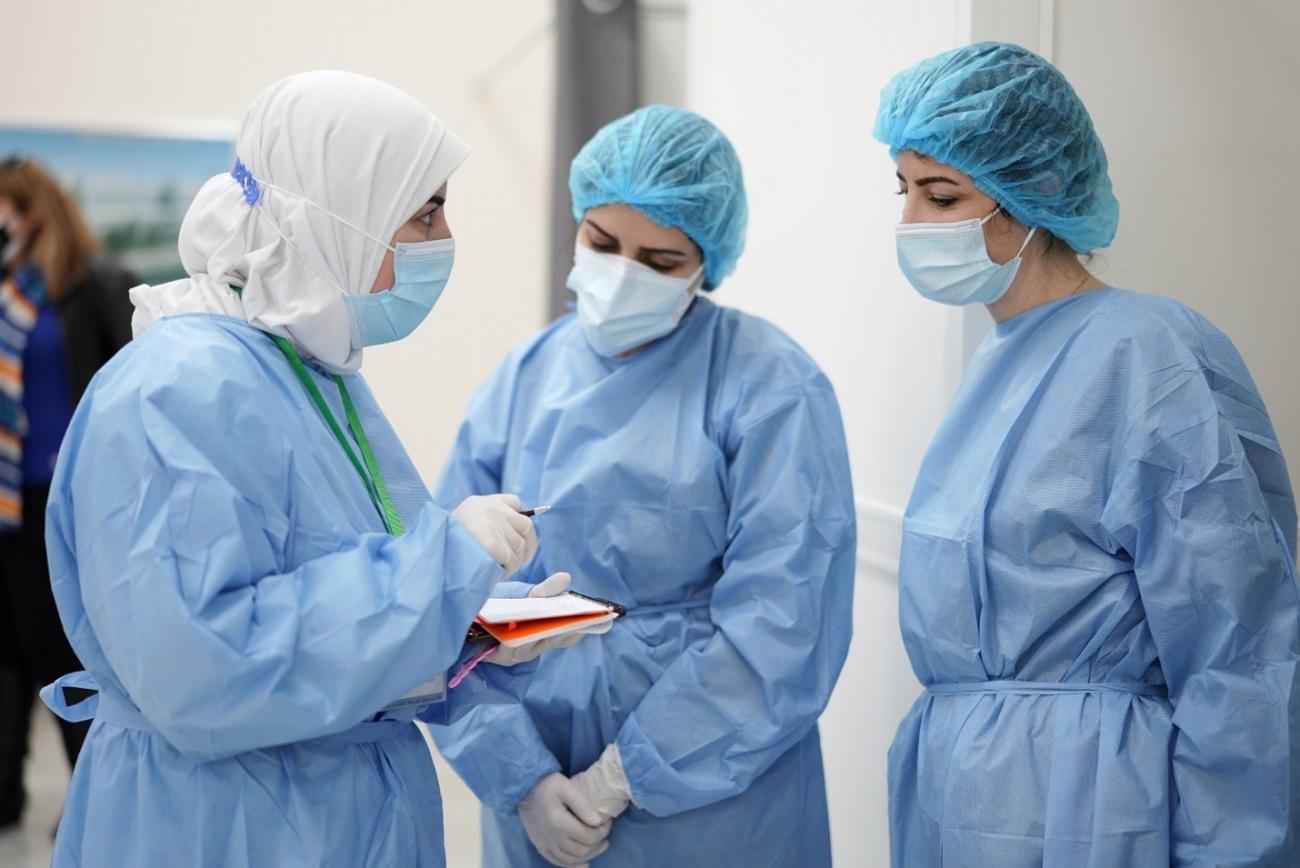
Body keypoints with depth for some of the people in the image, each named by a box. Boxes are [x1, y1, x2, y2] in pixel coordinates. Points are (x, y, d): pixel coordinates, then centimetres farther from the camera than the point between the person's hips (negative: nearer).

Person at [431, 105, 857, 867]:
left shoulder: (771, 390, -10)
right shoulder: (524, 382, 1)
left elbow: (783, 626, -16)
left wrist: (624, 776, -14)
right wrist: (521, 777, -11)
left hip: (711, 801, -3)